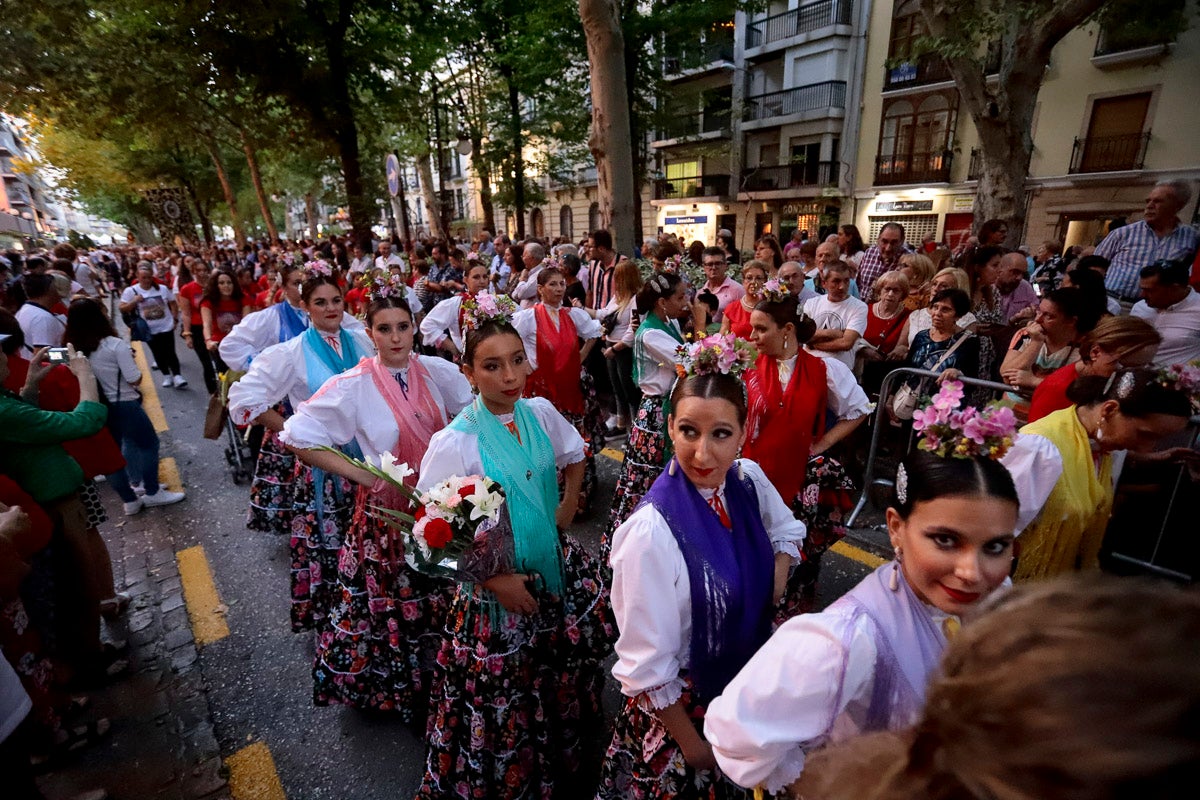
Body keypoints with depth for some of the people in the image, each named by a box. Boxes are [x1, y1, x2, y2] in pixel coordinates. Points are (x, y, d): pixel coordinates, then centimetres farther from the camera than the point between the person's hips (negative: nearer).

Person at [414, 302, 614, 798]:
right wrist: (492, 580, -15)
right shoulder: (455, 443, -19)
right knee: (502, 700, 10)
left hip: (557, 572, 5)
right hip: (496, 585, -4)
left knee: (562, 678, 20)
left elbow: (574, 456, 15)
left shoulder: (541, 413, -6)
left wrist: (567, 506, 5)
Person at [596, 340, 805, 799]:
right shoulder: (652, 532, -33)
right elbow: (647, 667, -24)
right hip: (680, 704, -5)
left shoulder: (750, 480, -14)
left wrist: (774, 588, -9)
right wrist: (691, 742, -12)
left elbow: (787, 530, 8)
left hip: (748, 680, 6)